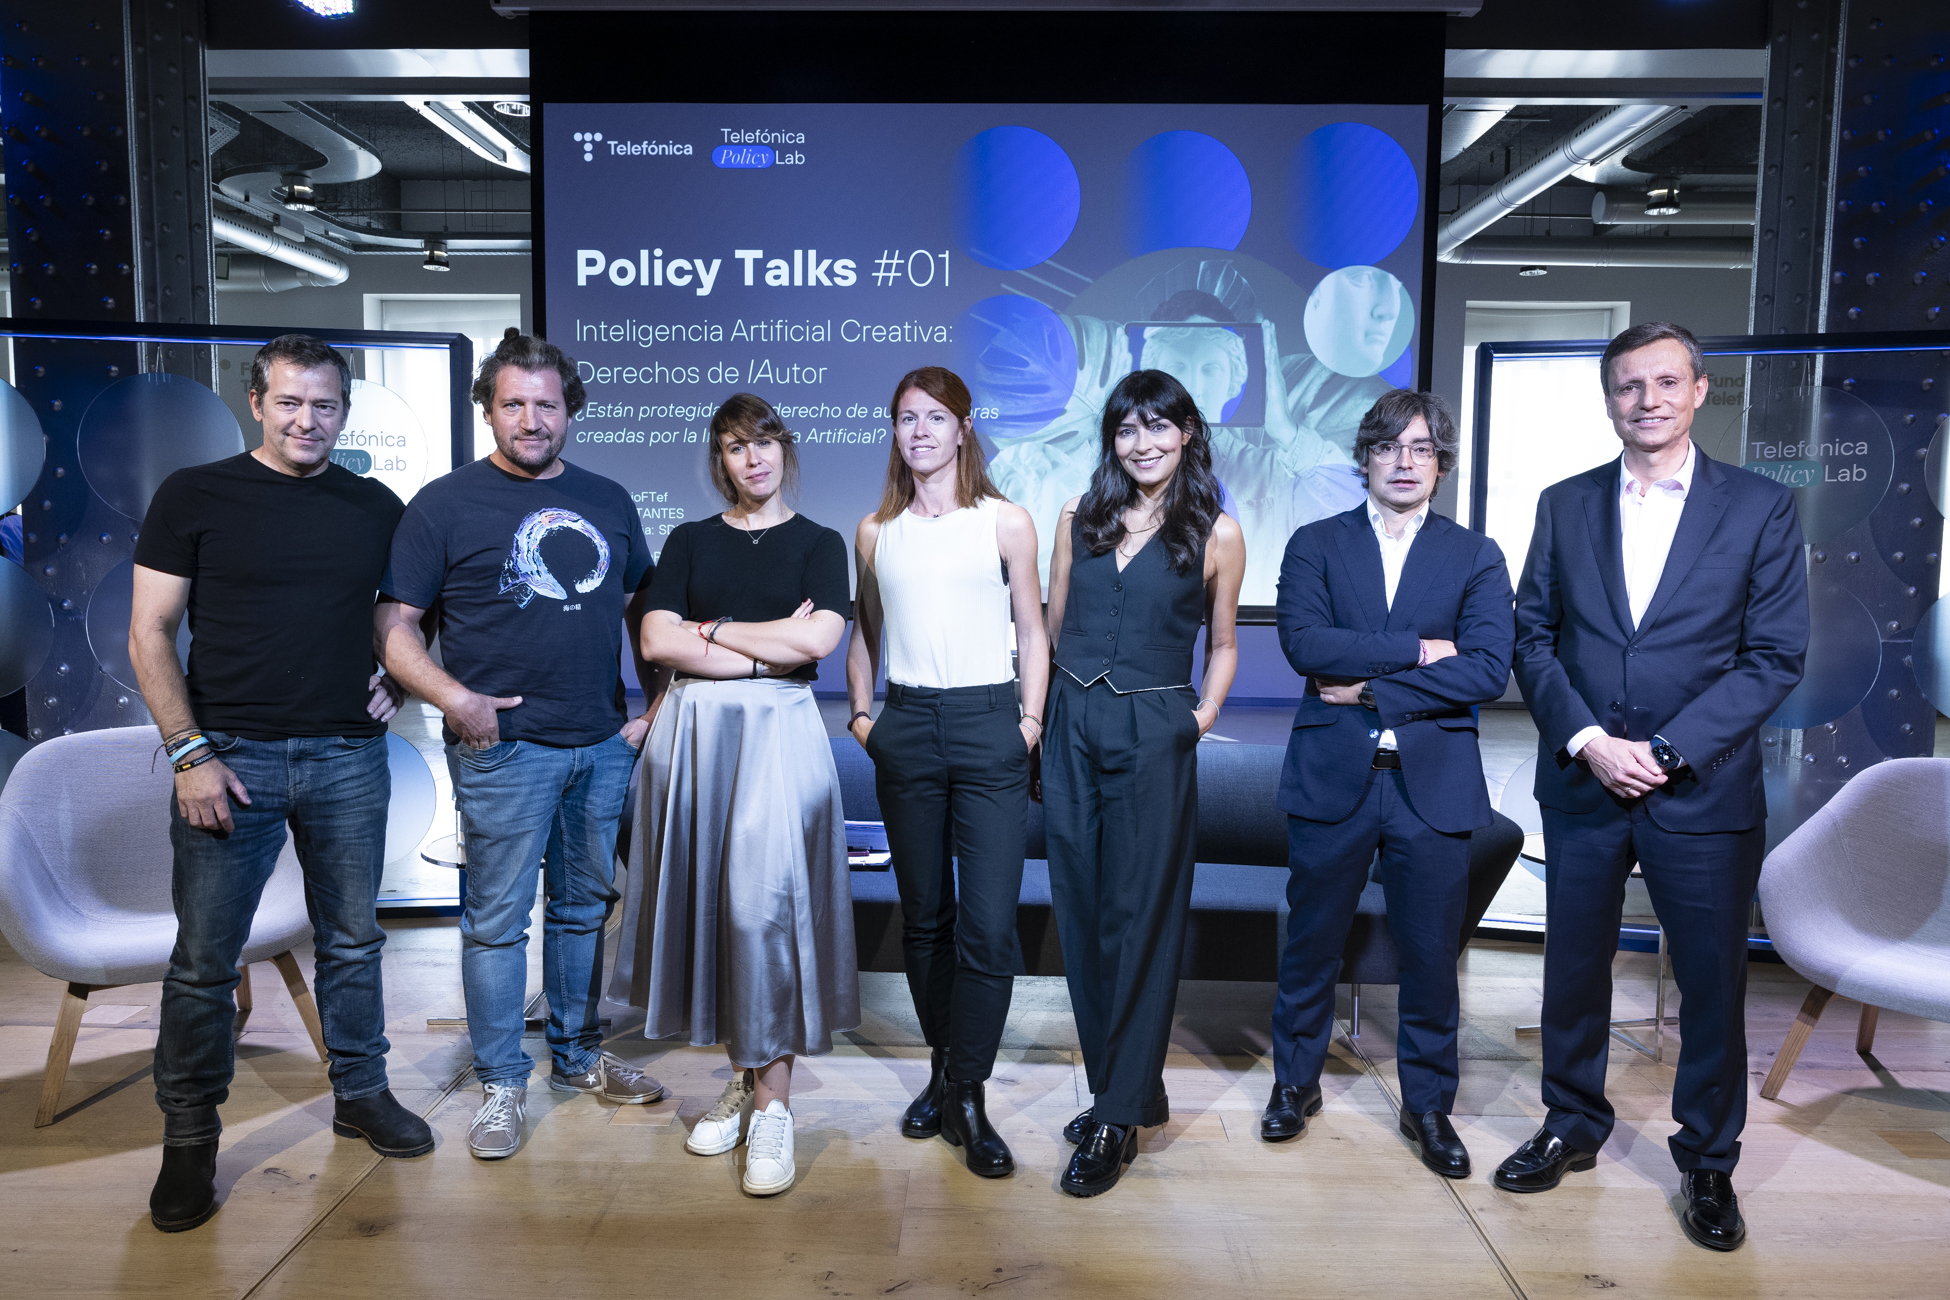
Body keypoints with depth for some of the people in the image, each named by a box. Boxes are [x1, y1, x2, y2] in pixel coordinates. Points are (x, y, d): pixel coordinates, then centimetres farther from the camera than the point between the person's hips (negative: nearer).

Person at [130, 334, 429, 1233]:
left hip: (349, 756, 3)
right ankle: (189, 1139, 20)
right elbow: (150, 632, -2)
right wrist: (189, 753, -10)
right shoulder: (194, 496, -1)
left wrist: (394, 681, 2)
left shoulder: (376, 508, 7)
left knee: (352, 941, 12)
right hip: (231, 755, -2)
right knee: (204, 959, 4)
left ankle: (360, 1094, 29)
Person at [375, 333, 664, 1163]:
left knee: (587, 907, 15)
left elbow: (640, 608, 18)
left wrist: (658, 704, 8)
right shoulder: (445, 504, -2)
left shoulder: (608, 501, 11)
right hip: (502, 747, -4)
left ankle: (578, 1054, 32)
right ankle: (501, 1083, 19)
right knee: (498, 918, 3)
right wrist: (454, 698, -17)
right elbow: (395, 624, -4)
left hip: (604, 745, 4)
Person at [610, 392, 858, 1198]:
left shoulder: (818, 543, 8)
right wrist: (766, 652, -8)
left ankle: (773, 1101, -1)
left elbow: (818, 638, -9)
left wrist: (714, 630, -4)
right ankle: (743, 1076, 20)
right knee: (709, 898, 5)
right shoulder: (690, 541, 13)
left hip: (778, 732, -3)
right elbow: (657, 640, -2)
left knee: (761, 901, -10)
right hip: (695, 731, 3)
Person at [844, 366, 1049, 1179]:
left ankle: (968, 1096, 6)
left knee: (989, 923, -7)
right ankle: (942, 1069, 26)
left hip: (987, 725, -2)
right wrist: (861, 714, 8)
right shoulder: (875, 532, 10)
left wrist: (1030, 720, -3)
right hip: (906, 729, 3)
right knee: (924, 916, 10)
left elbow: (1033, 631, 6)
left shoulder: (1006, 523, 3)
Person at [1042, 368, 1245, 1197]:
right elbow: (1054, 625, 12)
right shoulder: (1081, 517, 8)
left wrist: (1203, 717, -5)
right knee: (1081, 914, 9)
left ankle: (1118, 1120, 11)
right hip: (1074, 728, 4)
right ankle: (1131, 1089, 26)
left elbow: (1222, 645, 8)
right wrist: (1053, 705, 4)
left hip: (1153, 738, -4)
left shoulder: (1216, 534, 1)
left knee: (1138, 920, 1)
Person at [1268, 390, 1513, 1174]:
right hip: (1332, 777, 0)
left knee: (1431, 953, 9)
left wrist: (1371, 687, -12)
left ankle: (1428, 1104, 28)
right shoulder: (1315, 545, 5)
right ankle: (1295, 1081, 31)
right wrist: (1417, 650, -14)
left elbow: (1488, 671, -8)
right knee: (1312, 941, 11)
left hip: (1432, 781, 0)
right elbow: (1303, 642, -12)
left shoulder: (1475, 558, 6)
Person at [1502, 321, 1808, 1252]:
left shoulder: (1762, 508, -2)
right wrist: (1587, 740, -11)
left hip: (1704, 791, -2)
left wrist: (1664, 750, -14)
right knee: (1573, 966, 13)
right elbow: (1533, 637, 3)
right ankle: (1572, 1128, 33)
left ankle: (1708, 1163, 29)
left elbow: (1775, 657, -6)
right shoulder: (1565, 505, 5)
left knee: (1712, 980, 8)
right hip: (1582, 782, 2)